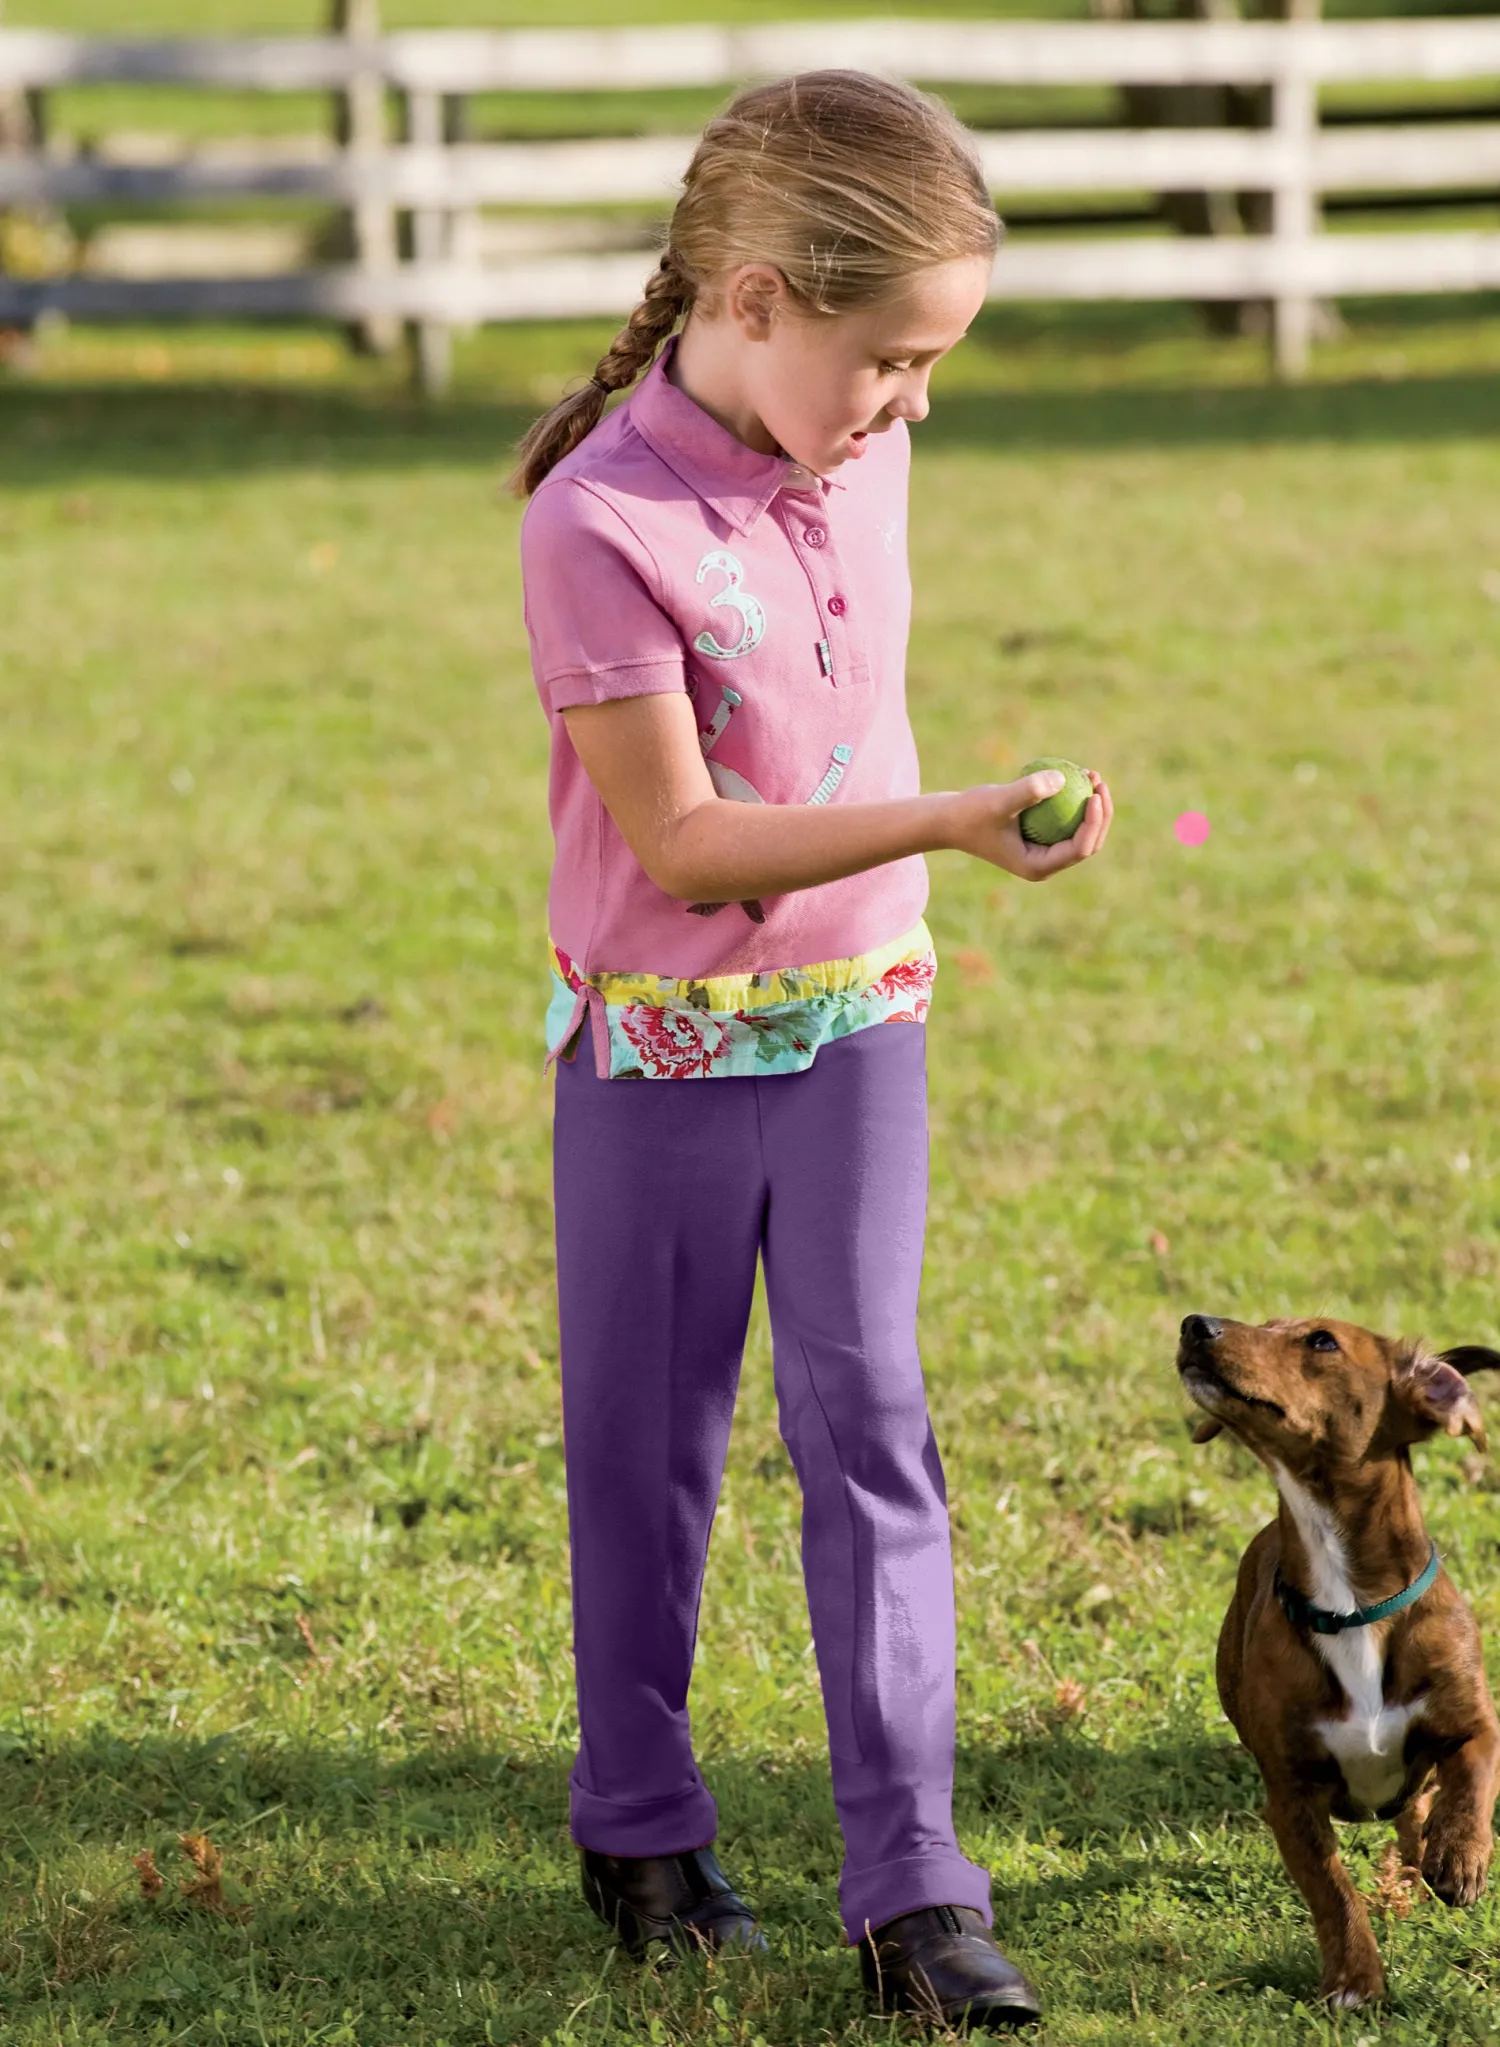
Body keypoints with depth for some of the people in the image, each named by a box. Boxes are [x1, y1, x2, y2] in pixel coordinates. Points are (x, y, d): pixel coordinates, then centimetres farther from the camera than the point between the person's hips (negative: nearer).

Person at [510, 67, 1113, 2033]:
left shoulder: (854, 455, -2)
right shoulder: (600, 522, -22)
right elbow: (685, 840, -24)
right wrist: (953, 826, -31)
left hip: (855, 1021, 5)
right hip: (660, 1047, -5)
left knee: (869, 1428, 1)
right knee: (650, 1444, 10)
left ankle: (912, 1887, 1)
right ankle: (641, 1828, 28)